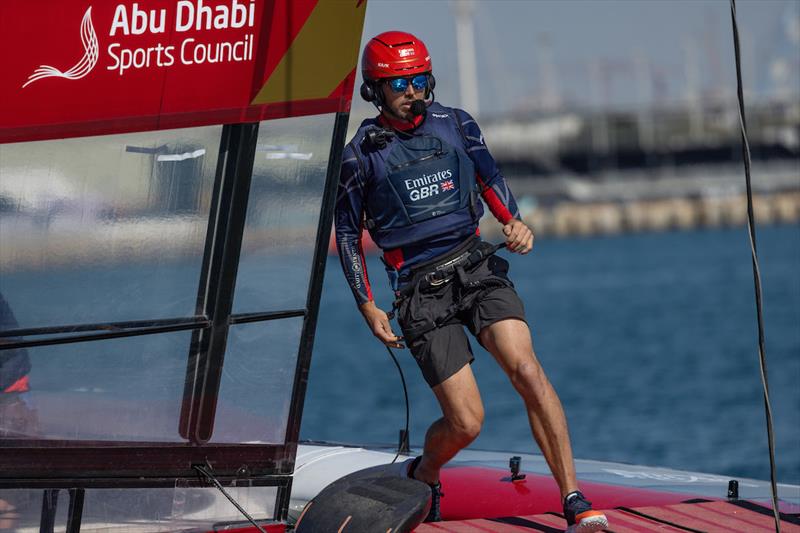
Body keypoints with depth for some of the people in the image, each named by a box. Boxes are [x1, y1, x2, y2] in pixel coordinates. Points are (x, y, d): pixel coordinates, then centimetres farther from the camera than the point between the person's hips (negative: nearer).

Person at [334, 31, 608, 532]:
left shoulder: (456, 125, 7)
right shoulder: (361, 155, 0)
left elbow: (489, 179, 20)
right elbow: (348, 233, 8)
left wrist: (516, 222, 0)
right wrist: (369, 308, 2)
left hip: (476, 267, 2)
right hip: (421, 291, -2)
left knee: (526, 367, -23)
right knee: (466, 423, -8)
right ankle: (424, 474, 28)